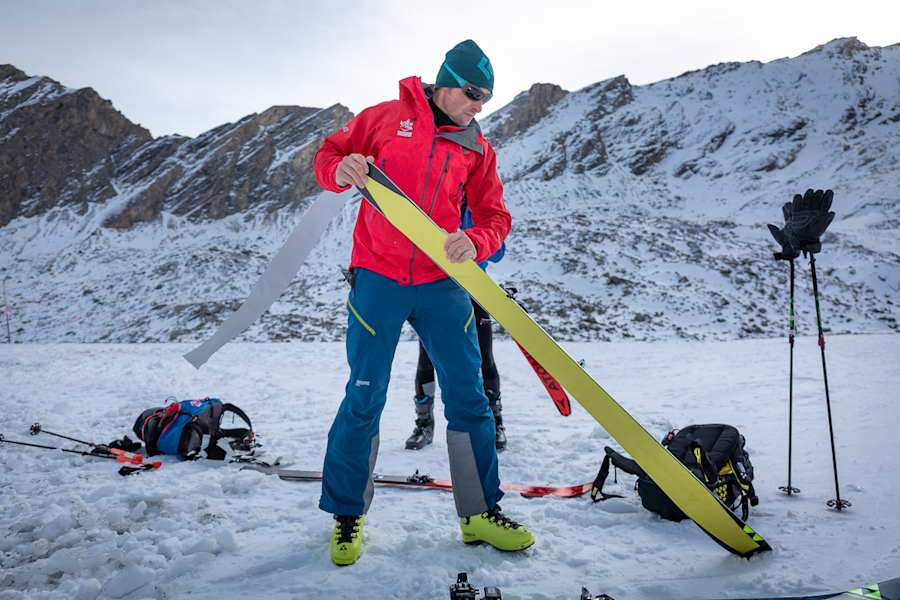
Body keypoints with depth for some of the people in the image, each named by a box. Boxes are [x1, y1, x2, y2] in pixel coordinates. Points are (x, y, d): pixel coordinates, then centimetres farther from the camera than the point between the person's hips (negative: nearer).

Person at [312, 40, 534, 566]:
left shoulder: (477, 148, 10)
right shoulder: (386, 117, 4)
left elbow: (495, 217, 5)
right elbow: (328, 154, 7)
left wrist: (474, 242, -18)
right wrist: (342, 170, -18)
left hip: (442, 284, 3)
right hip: (378, 280, -3)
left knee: (469, 397, 4)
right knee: (364, 399, 1)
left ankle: (481, 512, 19)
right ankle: (347, 515, 20)